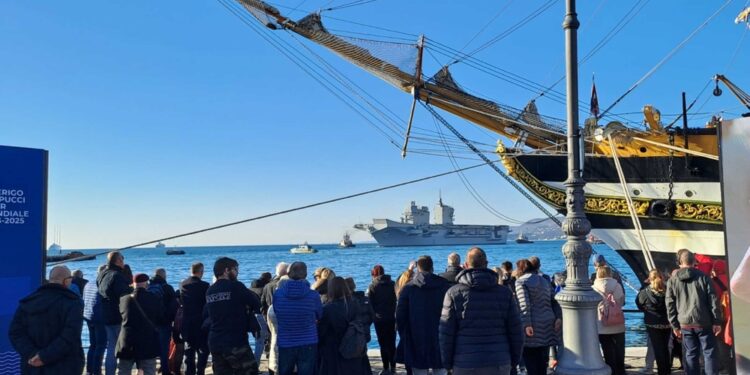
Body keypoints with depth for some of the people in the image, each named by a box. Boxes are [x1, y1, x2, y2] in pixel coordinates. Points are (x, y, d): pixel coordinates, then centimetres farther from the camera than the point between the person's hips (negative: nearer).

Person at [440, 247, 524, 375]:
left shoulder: (454, 293, -4)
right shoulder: (505, 293, 2)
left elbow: (446, 334, -4)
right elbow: (516, 332, 4)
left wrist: (447, 362, 7)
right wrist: (514, 360, 16)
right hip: (499, 364, 2)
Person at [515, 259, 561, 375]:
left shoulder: (521, 281, -6)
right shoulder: (544, 281, 18)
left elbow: (524, 304, -17)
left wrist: (526, 324, -21)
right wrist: (558, 317, 3)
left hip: (532, 328, -7)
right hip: (546, 326, 7)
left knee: (531, 362, -1)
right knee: (542, 362, 15)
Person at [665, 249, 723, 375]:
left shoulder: (672, 281, 3)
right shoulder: (703, 277, -3)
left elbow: (670, 305, 3)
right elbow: (713, 300, -4)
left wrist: (675, 325, 9)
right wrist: (717, 321, 0)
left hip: (685, 324, 2)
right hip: (703, 322, -2)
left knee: (690, 355, 9)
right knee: (709, 353, 7)